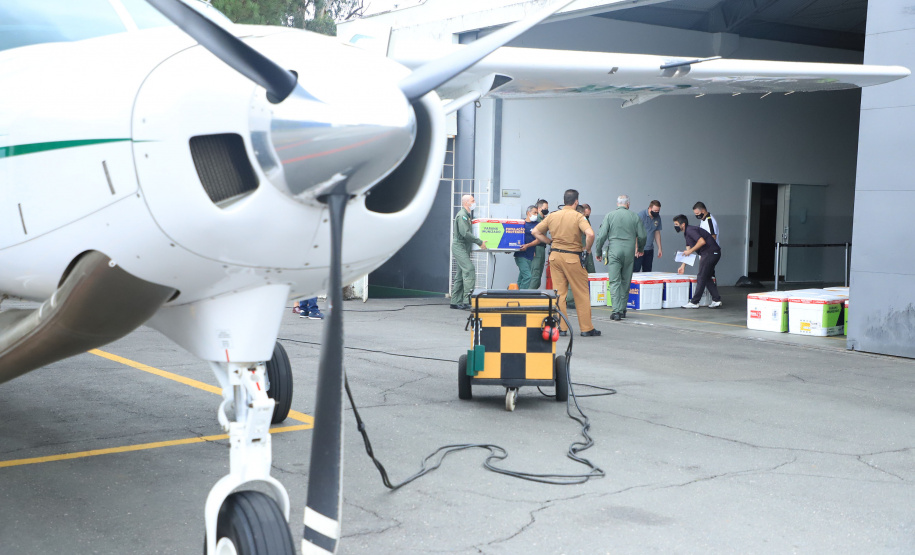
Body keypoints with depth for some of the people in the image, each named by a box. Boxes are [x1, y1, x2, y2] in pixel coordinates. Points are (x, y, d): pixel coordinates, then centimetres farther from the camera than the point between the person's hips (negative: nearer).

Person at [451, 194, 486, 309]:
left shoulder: (466, 215, 20)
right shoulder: (462, 215, -12)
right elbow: (465, 233, -22)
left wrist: (478, 242, 12)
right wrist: (479, 242, -20)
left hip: (463, 248, 10)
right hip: (459, 247, -10)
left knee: (460, 275, 10)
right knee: (469, 271, -17)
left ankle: (455, 302, 13)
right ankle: (467, 301, -20)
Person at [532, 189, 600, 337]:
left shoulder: (552, 216, 6)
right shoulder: (578, 217, -9)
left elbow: (536, 232, 10)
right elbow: (590, 234, -23)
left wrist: (550, 241, 12)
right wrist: (587, 248, -6)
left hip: (554, 255, 4)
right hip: (571, 257, -4)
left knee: (559, 292, 10)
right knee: (582, 293, 6)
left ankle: (561, 327, 10)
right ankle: (586, 328, 9)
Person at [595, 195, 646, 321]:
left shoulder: (609, 216, 0)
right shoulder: (634, 216, 4)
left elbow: (602, 236, -4)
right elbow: (642, 236, 6)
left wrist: (598, 252, 8)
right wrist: (640, 249, 25)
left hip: (614, 251, -2)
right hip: (629, 251, 2)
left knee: (615, 282, -4)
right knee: (626, 282, 12)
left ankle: (616, 311, -13)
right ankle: (623, 309, 17)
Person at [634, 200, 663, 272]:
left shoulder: (657, 218, 9)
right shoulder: (641, 215, -11)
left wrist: (659, 248, 13)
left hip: (649, 249, 6)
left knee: (647, 271, 7)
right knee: (635, 271, -9)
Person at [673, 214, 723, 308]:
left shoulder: (690, 230, -13)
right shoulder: (687, 233, 19)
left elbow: (702, 241, -26)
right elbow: (688, 251, 25)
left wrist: (690, 251, -18)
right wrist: (683, 265, 25)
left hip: (710, 253, -10)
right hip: (714, 254, 10)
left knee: (701, 278, -5)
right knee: (707, 277, 15)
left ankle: (694, 302, -1)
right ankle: (716, 300, 15)